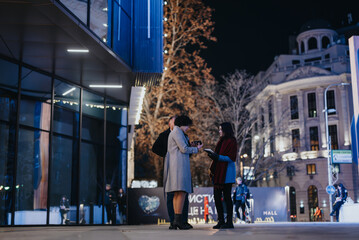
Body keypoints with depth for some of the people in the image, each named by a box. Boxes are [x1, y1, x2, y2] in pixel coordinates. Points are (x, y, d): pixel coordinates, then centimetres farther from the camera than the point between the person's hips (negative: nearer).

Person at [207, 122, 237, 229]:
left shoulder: (231, 141, -6)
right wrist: (212, 155, 6)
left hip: (227, 172, -8)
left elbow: (231, 158, -14)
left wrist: (218, 157, -19)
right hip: (218, 172, 8)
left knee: (226, 196, -6)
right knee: (217, 196, 6)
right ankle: (221, 221, 14)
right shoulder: (221, 141, 20)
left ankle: (229, 222, 1)